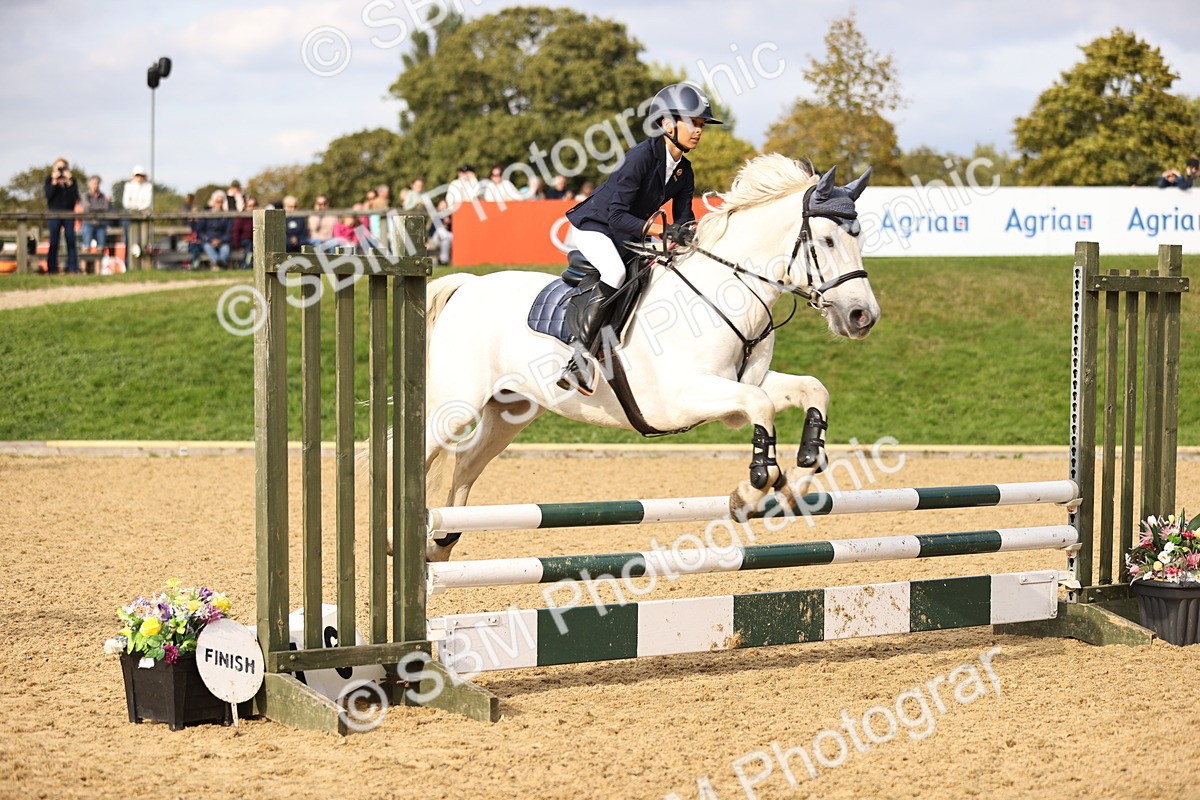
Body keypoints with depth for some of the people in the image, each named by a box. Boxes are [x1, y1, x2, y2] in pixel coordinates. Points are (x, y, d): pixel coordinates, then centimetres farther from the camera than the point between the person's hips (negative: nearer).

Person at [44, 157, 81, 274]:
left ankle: (73, 269, -2)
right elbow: (48, 195, -9)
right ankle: (52, 269, -1)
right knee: (53, 242, -3)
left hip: (69, 213, 1)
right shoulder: (49, 179, 5)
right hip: (54, 215, -1)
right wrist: (54, 181, -14)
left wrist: (69, 182, -11)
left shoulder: (71, 179, 7)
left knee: (71, 242, -3)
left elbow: (75, 196, -4)